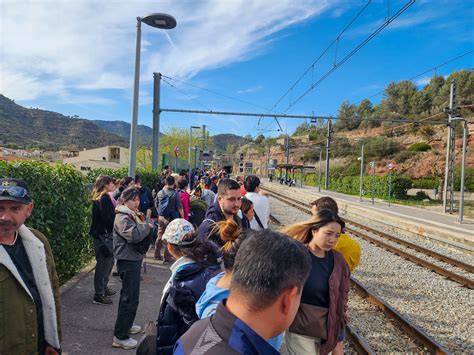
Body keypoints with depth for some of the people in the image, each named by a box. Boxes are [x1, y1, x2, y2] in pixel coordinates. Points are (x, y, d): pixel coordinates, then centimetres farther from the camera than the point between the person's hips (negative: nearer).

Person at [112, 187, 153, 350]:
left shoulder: (133, 215, 13)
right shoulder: (122, 217, -16)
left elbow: (144, 236, 15)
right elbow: (134, 235, -31)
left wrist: (145, 225, -2)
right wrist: (147, 226, -16)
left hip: (134, 259, 10)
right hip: (127, 261, -10)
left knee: (128, 295, 21)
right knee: (130, 298, -6)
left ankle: (126, 325, 37)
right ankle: (120, 336, 3)